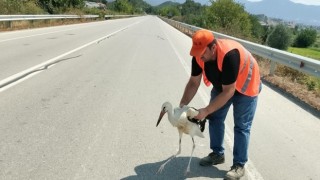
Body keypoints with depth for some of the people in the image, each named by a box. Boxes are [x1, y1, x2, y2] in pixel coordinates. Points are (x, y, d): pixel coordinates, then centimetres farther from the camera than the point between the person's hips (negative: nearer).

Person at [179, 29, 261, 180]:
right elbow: (193, 83, -12)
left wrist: (206, 111, -37)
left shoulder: (229, 55, -42)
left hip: (245, 87, -6)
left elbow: (228, 92, -37)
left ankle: (239, 165, 8)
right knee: (215, 118, 8)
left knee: (241, 126, -4)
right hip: (221, 85, 7)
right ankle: (217, 154, 25)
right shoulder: (199, 55, -21)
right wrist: (182, 105, -21)